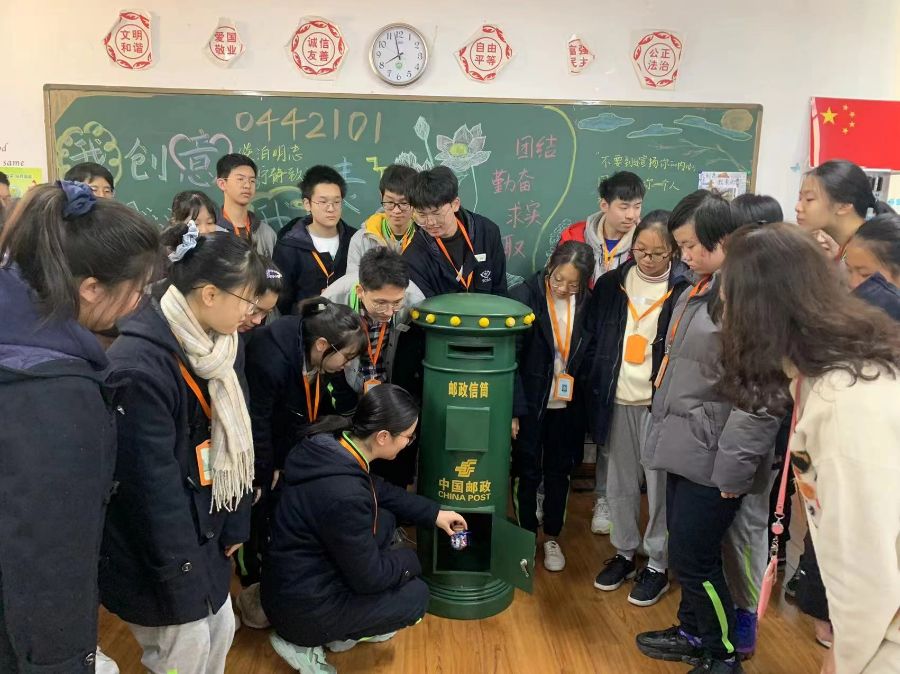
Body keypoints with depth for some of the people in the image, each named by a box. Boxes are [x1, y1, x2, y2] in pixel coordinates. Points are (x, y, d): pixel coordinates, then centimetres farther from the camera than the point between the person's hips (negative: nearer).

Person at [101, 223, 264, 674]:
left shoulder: (221, 343, 0)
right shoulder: (138, 366, -27)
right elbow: (152, 481, -24)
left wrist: (236, 523, 6)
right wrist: (181, 575, -17)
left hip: (204, 527, 8)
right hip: (153, 545, -8)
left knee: (220, 630, 19)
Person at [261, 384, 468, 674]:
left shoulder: (334, 446, -8)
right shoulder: (345, 495, -34)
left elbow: (380, 490, 13)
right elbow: (368, 576, -20)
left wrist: (433, 513, 14)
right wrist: (409, 560, -1)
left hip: (296, 580, 8)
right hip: (301, 608, -8)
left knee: (385, 519, 12)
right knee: (416, 594, 4)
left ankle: (347, 627, 18)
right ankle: (304, 644, 6)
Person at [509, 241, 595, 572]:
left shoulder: (587, 304, -5)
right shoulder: (524, 296, -15)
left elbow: (588, 357, 4)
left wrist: (585, 401, -2)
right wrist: (514, 410, -17)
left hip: (567, 405, 3)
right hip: (531, 403, -3)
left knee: (559, 471, 16)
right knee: (528, 472, 10)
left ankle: (552, 537, 34)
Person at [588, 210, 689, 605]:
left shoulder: (685, 291, -9)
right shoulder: (610, 284, 4)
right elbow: (594, 340, 9)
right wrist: (596, 391, 5)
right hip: (617, 401, 4)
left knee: (660, 485, 6)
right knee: (620, 483, 15)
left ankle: (657, 565, 23)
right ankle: (624, 552, 33)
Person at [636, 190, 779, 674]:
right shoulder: (702, 288, 11)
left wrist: (732, 465, -19)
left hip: (711, 457, -9)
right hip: (685, 447, 9)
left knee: (693, 557, 2)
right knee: (685, 550, 19)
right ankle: (693, 635, 39)